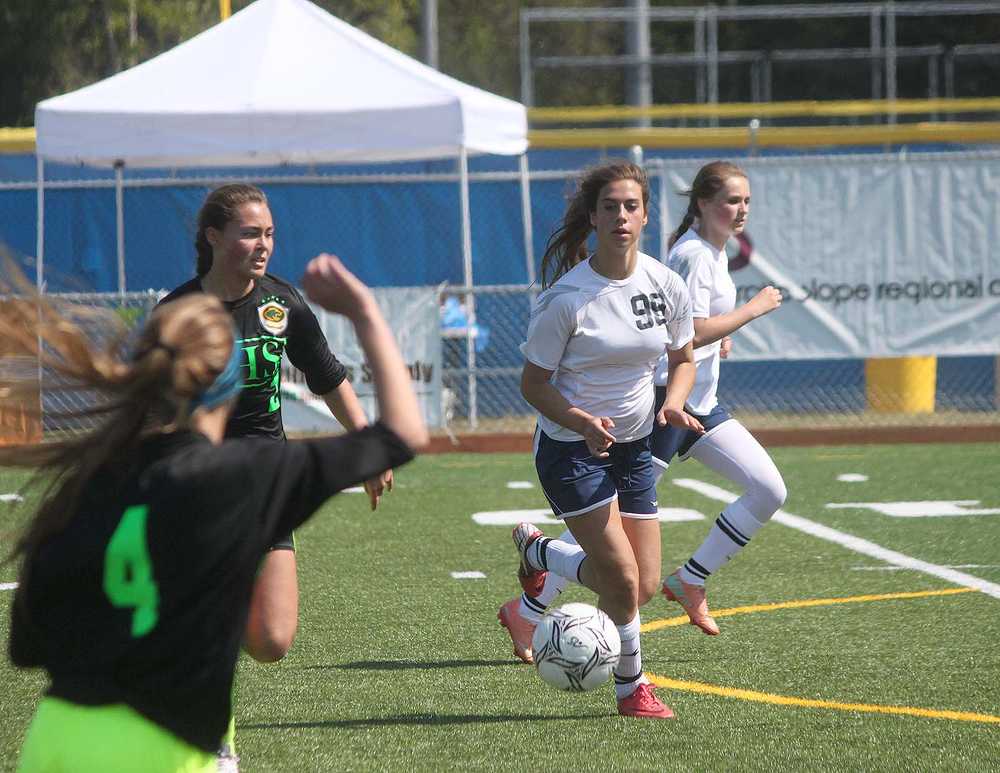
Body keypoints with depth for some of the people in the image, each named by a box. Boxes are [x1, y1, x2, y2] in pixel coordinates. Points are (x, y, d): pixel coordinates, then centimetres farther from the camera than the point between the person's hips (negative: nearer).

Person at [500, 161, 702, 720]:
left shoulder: (667, 286, -4)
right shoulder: (566, 297, -18)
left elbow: (683, 359, 11)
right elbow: (534, 383, -11)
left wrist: (674, 403, -10)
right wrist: (582, 422, -29)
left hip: (634, 446, 6)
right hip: (571, 447, -6)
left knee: (644, 587, 5)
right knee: (622, 578, -15)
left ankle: (538, 550, 31)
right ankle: (632, 687, 14)